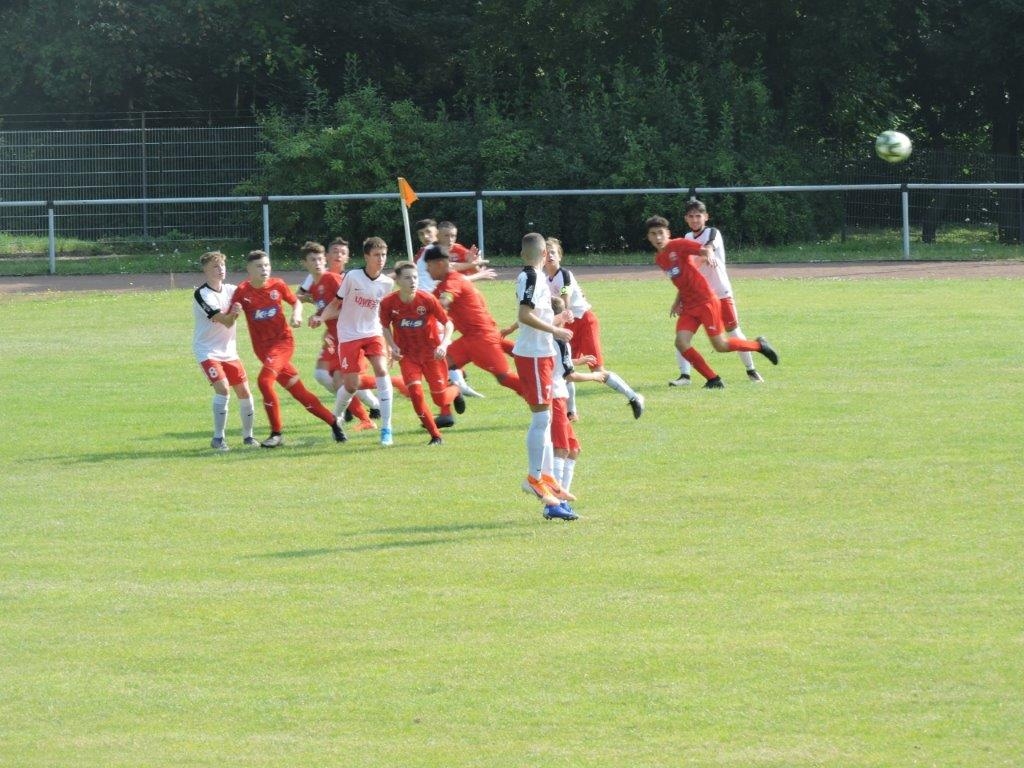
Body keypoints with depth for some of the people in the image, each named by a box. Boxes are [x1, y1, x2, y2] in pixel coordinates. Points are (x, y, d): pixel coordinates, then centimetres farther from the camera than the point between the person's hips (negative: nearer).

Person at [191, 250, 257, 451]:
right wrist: (233, 314, -42)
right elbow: (226, 321, -23)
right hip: (207, 350, -6)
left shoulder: (231, 290, 5)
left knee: (244, 391, 4)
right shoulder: (201, 294, -15)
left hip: (229, 351, 6)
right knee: (223, 389, -21)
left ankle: (248, 435, 21)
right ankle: (218, 438, -13)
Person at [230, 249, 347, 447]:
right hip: (263, 346, 2)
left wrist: (296, 315, -7)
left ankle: (277, 433, -14)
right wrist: (234, 312, -27)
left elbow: (296, 302, 14)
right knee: (296, 390, 2)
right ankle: (333, 421, 17)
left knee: (264, 380, -24)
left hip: (283, 340, -2)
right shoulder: (243, 291, -5)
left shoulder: (277, 285, -3)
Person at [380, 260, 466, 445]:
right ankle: (435, 435, 0)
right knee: (415, 392, -17)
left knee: (440, 399, 1)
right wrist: (393, 346, -10)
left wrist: (444, 344, -25)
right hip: (407, 355, 1)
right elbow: (386, 327, 5)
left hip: (432, 353, -1)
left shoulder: (427, 299, -18)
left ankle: (454, 391, 41)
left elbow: (448, 324, -9)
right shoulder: (388, 303, -15)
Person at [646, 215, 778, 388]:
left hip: (705, 301, -7)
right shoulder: (659, 259, 12)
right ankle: (713, 380, -2)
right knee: (681, 343, -12)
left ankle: (759, 345, 21)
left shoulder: (678, 245, -10)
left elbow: (706, 250, -21)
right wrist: (677, 302, 12)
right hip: (688, 306, 7)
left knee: (720, 345, -5)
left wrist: (710, 256, -44)